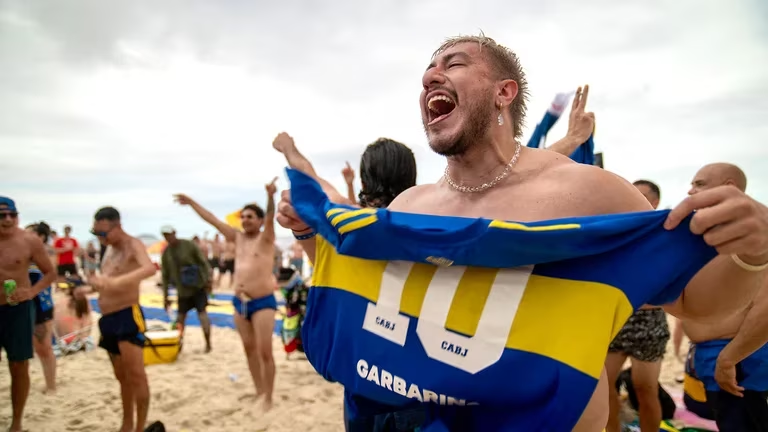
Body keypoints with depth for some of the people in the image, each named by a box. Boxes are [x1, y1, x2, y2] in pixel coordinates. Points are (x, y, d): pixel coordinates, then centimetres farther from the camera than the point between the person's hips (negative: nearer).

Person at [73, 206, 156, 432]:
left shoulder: (133, 245, -13)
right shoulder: (109, 249, 15)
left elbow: (150, 268, -36)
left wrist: (112, 281, -47)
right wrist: (88, 289, 9)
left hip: (128, 316, -9)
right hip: (108, 319, 9)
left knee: (136, 374, -10)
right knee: (122, 376, 16)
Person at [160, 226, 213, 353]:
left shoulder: (189, 245, -9)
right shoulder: (166, 253, 2)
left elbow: (203, 262, -7)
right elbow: (165, 275, 7)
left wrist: (208, 279, -14)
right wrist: (165, 296, 7)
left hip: (198, 286, -4)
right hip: (182, 290, 4)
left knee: (202, 313, -6)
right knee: (180, 317, 6)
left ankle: (208, 344, 4)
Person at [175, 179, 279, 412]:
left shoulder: (265, 238, -6)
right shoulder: (237, 237, 10)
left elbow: (270, 218, -26)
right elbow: (212, 219, 15)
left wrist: (270, 196, -44)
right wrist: (192, 202, 16)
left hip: (263, 302, -7)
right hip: (240, 303, 7)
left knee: (265, 351, -6)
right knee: (249, 349, 14)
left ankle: (268, 398, 5)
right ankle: (259, 391, 27)